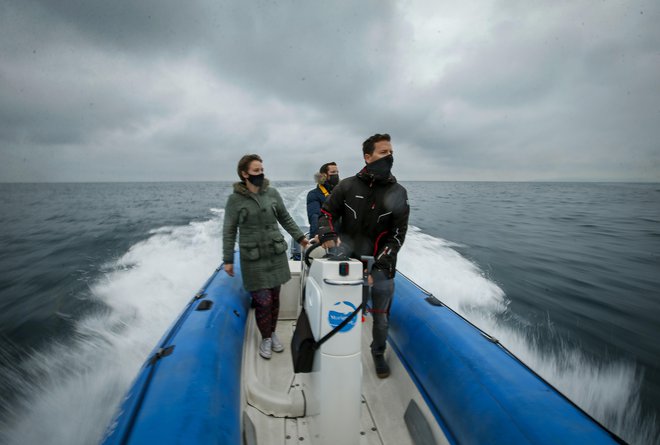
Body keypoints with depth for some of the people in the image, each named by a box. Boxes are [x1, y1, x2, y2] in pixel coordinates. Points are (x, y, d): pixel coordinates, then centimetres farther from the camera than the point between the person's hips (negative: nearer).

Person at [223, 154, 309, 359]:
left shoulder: (272, 193, 0)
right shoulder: (235, 199, -7)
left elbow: (285, 219, 12)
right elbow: (229, 231, -2)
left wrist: (300, 237, 9)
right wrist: (228, 260, -2)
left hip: (276, 254, 3)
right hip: (253, 258, -3)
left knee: (275, 298, 11)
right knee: (263, 301, -1)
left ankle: (273, 333, 34)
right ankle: (265, 338, 24)